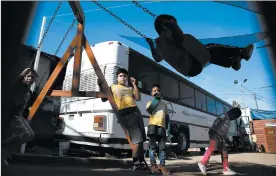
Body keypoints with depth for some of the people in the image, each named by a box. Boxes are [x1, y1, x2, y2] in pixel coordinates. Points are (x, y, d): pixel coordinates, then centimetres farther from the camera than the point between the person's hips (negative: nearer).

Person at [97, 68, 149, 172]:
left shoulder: (130, 88, 26)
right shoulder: (112, 87, 17)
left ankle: (142, 162, 21)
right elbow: (104, 99, 11)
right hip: (125, 114, -6)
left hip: (136, 111, 6)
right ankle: (135, 164, 1)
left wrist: (134, 84, 9)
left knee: (140, 139, 9)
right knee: (137, 139, -11)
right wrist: (100, 86, -1)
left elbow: (138, 98, 12)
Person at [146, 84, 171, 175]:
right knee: (153, 146, -3)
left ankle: (162, 165, 9)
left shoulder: (164, 104, 21)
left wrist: (168, 128, 11)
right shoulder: (150, 102, 11)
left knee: (162, 147, 3)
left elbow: (167, 117, 22)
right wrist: (155, 98, -10)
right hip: (153, 126, -3)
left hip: (162, 127, 3)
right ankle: (153, 165, 2)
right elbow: (149, 111, -12)